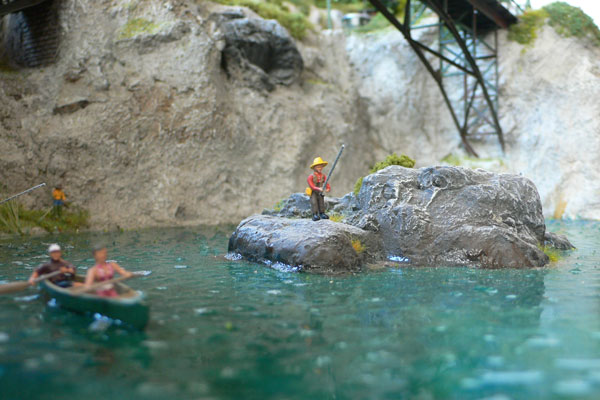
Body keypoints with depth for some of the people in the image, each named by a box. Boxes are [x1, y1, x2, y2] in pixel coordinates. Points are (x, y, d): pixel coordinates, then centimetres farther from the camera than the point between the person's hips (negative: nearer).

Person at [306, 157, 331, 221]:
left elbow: (327, 184, -5)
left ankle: (322, 213, 17)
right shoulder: (311, 176, -13)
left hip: (320, 192, 4)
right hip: (313, 192, -4)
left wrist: (328, 188, -28)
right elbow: (311, 186, -21)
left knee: (321, 203, 6)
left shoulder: (323, 176, 1)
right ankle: (315, 215, -13)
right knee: (314, 203, -12)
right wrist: (318, 189, -36)